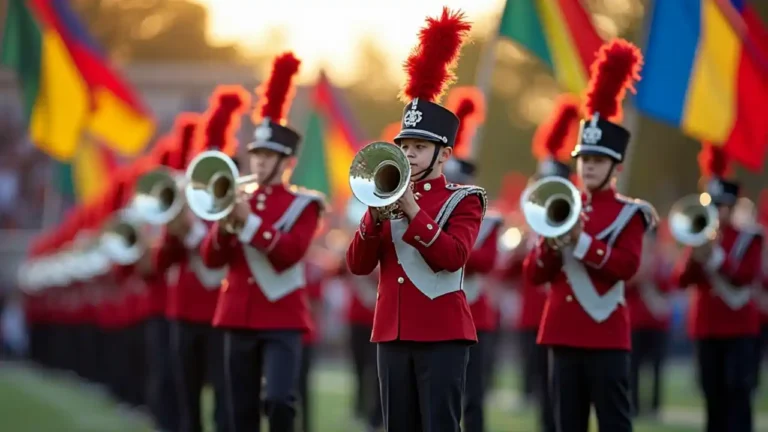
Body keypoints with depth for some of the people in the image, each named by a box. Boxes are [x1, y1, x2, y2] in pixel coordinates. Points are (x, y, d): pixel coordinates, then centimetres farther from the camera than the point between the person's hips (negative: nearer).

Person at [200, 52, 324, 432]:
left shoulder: (303, 204, -1)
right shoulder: (238, 201, 12)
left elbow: (289, 254, -16)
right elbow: (211, 259, 5)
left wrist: (249, 222, -22)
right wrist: (225, 226, -14)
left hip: (282, 318, -5)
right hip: (238, 317, 5)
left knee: (279, 401, -18)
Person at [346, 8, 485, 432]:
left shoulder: (464, 200, 0)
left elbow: (451, 258, -16)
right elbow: (358, 265, 5)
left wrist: (412, 210, -19)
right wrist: (376, 214, -9)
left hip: (443, 334, -5)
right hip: (392, 332, 5)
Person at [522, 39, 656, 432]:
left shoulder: (629, 214, 0)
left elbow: (626, 266, -15)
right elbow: (534, 274, 9)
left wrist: (580, 241, -21)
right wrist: (552, 245, -11)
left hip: (606, 334, -5)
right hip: (563, 332, 5)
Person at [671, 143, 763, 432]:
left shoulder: (749, 239, 1)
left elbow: (746, 276, -13)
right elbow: (680, 281, 3)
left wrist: (714, 255, -21)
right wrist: (694, 256, -15)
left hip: (739, 326, -4)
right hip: (706, 326, 4)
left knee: (737, 392, -9)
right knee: (713, 393, 6)